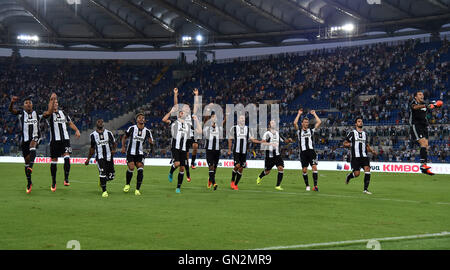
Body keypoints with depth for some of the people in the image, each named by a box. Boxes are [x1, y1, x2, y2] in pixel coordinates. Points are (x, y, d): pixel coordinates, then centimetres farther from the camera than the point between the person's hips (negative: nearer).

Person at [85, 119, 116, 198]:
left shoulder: (108, 133, 8)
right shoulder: (93, 135, 7)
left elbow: (114, 143, 13)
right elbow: (92, 148, 17)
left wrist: (113, 150, -9)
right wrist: (88, 159, 18)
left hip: (109, 156, 2)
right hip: (99, 157, -2)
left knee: (111, 176, 0)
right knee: (102, 173, -19)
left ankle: (102, 181, 33)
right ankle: (104, 191, -8)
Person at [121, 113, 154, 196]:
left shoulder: (147, 131, 3)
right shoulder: (132, 128, -2)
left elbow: (152, 143, 6)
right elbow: (124, 137, 9)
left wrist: (150, 142, -17)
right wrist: (123, 147, -4)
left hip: (140, 154, 2)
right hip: (130, 152, -2)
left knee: (140, 169, -14)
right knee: (131, 168, -18)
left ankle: (137, 189, -5)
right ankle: (127, 184, 10)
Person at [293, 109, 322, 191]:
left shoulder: (311, 131, 15)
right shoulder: (299, 131, 12)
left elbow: (319, 122, 7)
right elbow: (295, 123, -4)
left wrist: (314, 114, 14)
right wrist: (299, 114, 4)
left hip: (311, 151, 0)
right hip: (303, 152, 0)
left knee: (314, 167, -13)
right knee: (304, 170, 0)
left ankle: (315, 185, -14)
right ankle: (307, 186, 14)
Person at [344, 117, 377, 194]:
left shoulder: (365, 134, 18)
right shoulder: (352, 133, 2)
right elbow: (344, 144, 5)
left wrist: (372, 151, 8)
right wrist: (349, 144, -16)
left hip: (364, 156, 4)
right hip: (355, 156, -4)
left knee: (367, 170, -15)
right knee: (357, 173, -9)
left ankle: (366, 189, -9)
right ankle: (349, 176, 28)